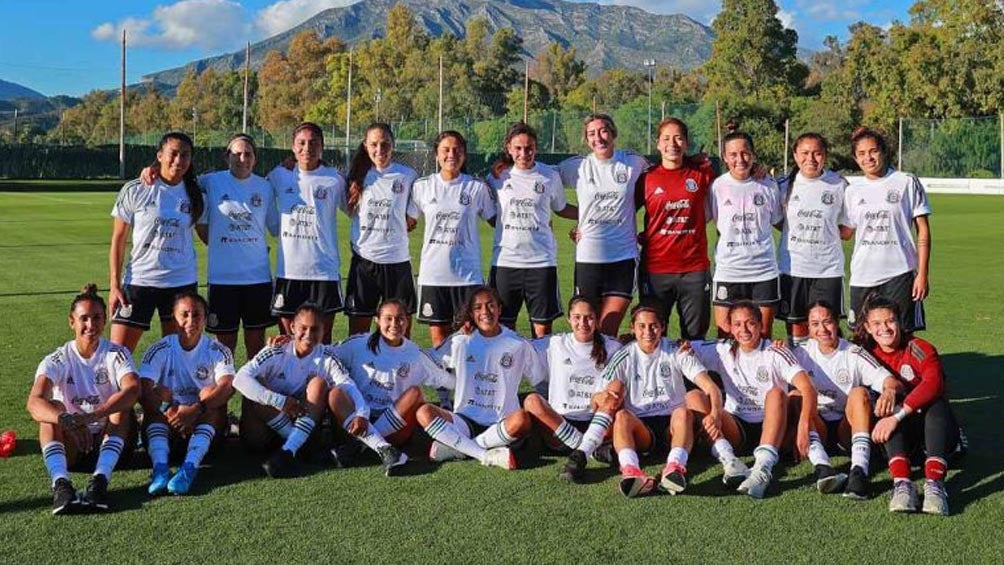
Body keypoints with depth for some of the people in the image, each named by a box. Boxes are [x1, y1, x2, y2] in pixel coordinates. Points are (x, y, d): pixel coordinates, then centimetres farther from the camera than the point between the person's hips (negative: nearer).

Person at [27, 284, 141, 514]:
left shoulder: (116, 354, -5)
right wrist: (67, 420, -45)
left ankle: (100, 480, -46)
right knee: (52, 409, -27)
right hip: (70, 445, 1)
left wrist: (89, 417, -41)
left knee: (122, 406, -28)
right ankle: (61, 484, -48)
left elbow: (132, 389, -27)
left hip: (112, 439, 0)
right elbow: (34, 402, -24)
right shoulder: (57, 360, -5)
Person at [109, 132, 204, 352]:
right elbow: (118, 240, 0)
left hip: (182, 283, 2)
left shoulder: (195, 195, 4)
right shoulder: (134, 191, -3)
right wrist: (114, 286, -3)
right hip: (139, 281, -2)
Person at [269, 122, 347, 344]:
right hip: (288, 269, 2)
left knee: (322, 339, 4)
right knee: (287, 340, 8)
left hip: (324, 269, -2)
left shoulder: (334, 179, 0)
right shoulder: (279, 176, 5)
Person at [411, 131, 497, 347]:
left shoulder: (477, 188, 1)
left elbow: (496, 221, 10)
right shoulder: (422, 186, 4)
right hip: (432, 273, 1)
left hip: (467, 274, -1)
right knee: (439, 339, 6)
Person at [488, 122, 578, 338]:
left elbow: (561, 208, 18)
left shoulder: (550, 177, 3)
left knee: (543, 327, 1)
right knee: (503, 326, 5)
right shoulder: (498, 176, 4)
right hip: (505, 260, 1)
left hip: (541, 261, -1)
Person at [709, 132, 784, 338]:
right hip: (728, 272, -1)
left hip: (764, 271, 1)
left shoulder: (768, 186, 4)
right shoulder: (717, 187, -1)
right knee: (725, 336, 2)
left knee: (763, 335, 7)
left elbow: (779, 222, 16)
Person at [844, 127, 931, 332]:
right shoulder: (853, 190, 11)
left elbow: (923, 231, -1)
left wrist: (922, 274, -7)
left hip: (899, 273, -3)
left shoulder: (906, 182, 0)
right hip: (862, 276, 4)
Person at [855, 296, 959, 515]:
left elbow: (933, 383, -29)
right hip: (900, 435, 2)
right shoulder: (868, 355, 3)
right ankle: (902, 483, -48)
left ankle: (934, 483, -48)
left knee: (937, 403, -32)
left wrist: (897, 417, -39)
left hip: (934, 428, -2)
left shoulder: (920, 349, -10)